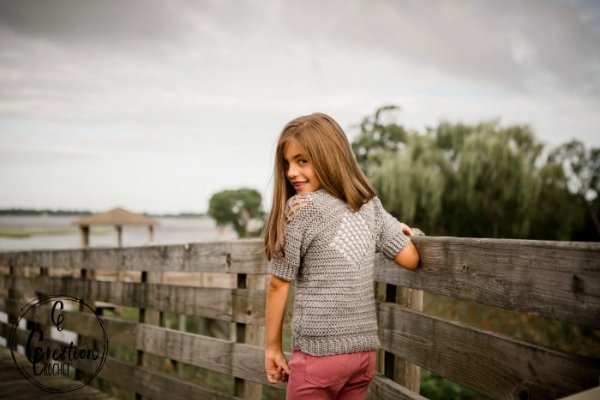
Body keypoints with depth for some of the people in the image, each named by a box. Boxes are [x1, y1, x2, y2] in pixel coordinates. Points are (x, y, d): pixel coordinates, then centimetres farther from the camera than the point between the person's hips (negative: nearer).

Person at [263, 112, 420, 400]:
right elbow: (410, 259, 6)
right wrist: (397, 230, 26)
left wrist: (272, 347, 4)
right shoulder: (370, 204, 5)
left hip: (320, 350, -5)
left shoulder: (301, 207, -9)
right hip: (365, 349, 6)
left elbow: (279, 284, -5)